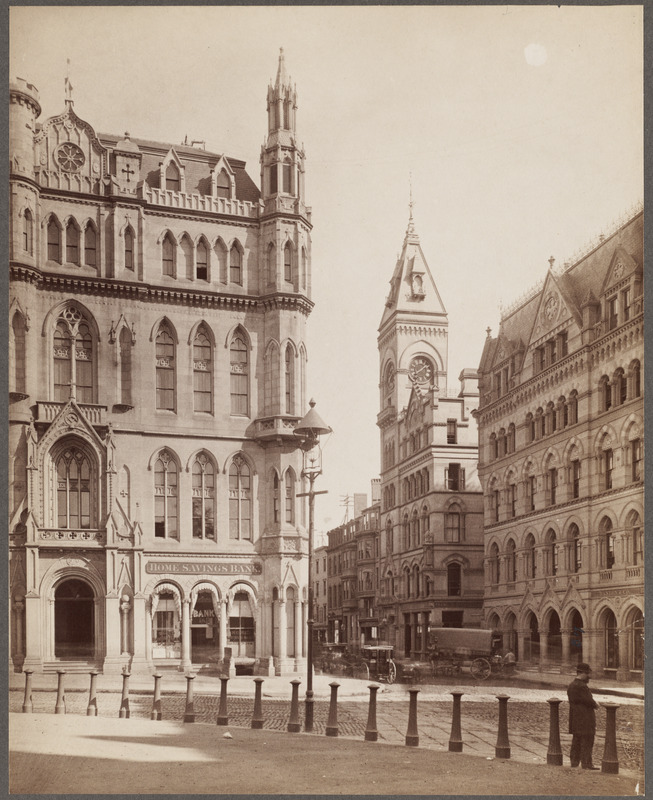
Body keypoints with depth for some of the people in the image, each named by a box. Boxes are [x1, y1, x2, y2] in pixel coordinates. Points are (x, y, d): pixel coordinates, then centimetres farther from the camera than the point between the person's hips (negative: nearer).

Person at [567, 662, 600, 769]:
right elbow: (589, 701, -20)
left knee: (576, 741, 14)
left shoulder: (571, 685, 13)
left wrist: (593, 702, 7)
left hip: (575, 719, 10)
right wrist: (596, 704, 1)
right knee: (587, 741, -3)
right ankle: (586, 764, 0)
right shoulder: (581, 686, -20)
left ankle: (574, 762, 19)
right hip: (585, 719, -10)